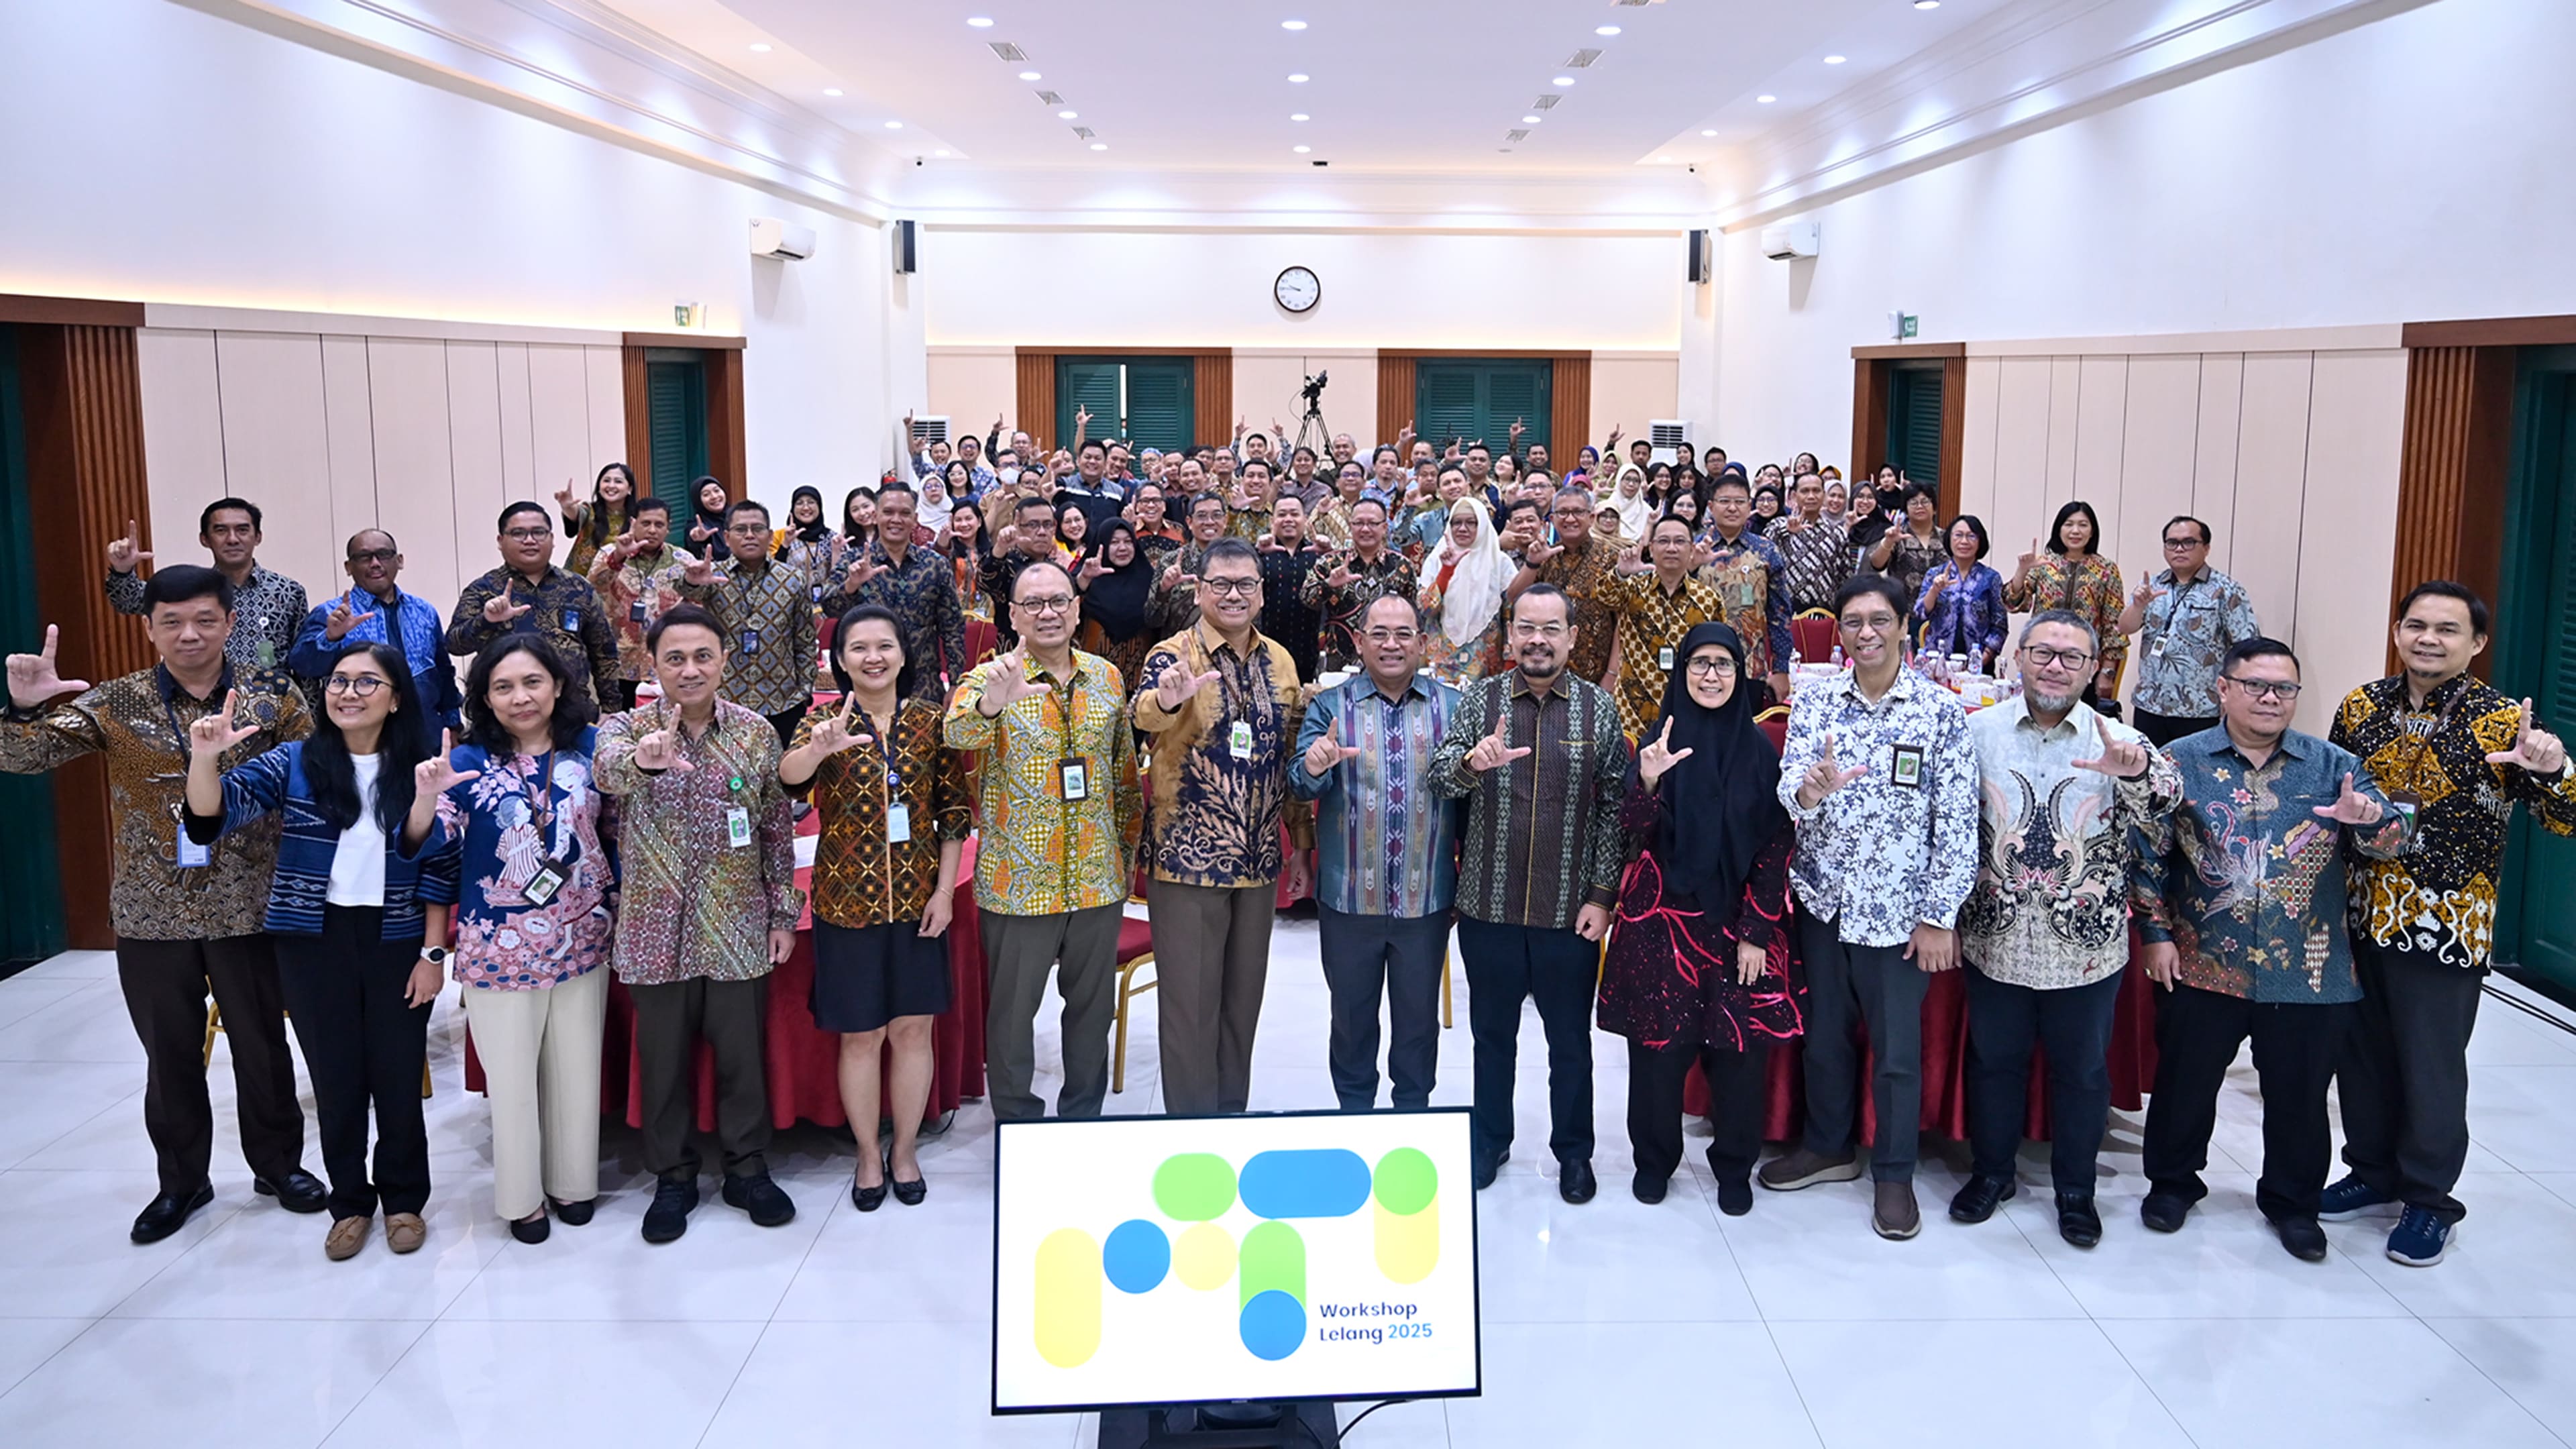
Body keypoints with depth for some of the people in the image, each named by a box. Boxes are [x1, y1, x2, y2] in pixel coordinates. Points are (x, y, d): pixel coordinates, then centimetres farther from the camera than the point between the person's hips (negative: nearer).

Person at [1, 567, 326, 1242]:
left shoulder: (272, 694, -3)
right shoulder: (117, 704, -1)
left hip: (249, 907, -1)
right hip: (152, 914, 1)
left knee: (262, 1045, 11)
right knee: (170, 1053, 13)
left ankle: (278, 1163, 30)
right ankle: (181, 1180, 30)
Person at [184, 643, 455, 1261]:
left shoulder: (421, 770, -3)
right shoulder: (293, 762, -2)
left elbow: (439, 869, -1)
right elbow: (211, 817, -14)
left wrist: (433, 953, -4)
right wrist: (204, 759, -34)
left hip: (397, 941, -1)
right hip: (314, 942, 1)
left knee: (398, 1076, 8)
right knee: (335, 1076, 11)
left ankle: (404, 1199, 25)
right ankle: (350, 1202, 27)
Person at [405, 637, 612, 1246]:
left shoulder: (591, 748, -2)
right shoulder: (468, 760, -8)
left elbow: (617, 829, 6)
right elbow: (424, 846, -12)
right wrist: (426, 798, -32)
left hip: (582, 942, 2)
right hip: (500, 949, -2)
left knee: (577, 1069, 15)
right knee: (512, 1077, 9)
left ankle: (573, 1182, 34)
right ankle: (521, 1197, 28)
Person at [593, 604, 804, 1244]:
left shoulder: (756, 732, 0)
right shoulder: (627, 728, -5)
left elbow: (777, 828, 6)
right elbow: (607, 769, -30)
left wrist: (784, 913, 5)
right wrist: (643, 758, -53)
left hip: (738, 928, 1)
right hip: (657, 928, -1)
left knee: (741, 1054, 11)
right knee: (663, 1060, 11)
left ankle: (748, 1169, 29)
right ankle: (673, 1179, 28)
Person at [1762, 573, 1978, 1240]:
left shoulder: (1942, 711, -8)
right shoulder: (1813, 702, 0)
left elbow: (1958, 824, -8)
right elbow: (1788, 790, -10)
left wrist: (1939, 917, -10)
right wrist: (1808, 790, -34)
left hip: (1898, 910, -3)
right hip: (1823, 901, 3)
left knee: (1897, 1052, 8)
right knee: (1824, 1035, 17)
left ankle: (1894, 1174, 25)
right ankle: (1828, 1147, 37)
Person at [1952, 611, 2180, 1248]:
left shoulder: (2120, 741, -6)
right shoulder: (1978, 731, -3)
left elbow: (2162, 796, -24)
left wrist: (2135, 771, -47)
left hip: (2086, 947, -1)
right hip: (1996, 939, 1)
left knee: (2082, 1069, 14)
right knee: (1994, 1059, 16)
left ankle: (2075, 1188, 32)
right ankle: (1992, 1171, 36)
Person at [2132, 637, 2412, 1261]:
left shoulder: (2333, 765, 1)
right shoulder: (2181, 761, -2)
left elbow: (2393, 840, -4)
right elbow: (2148, 855, 0)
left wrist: (2370, 818, -27)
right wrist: (2156, 933, -3)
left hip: (2309, 973, 1)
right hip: (2202, 968, -1)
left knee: (2299, 1094, 13)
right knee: (2184, 1082, 12)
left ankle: (2293, 1201, 33)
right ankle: (2172, 1182, 33)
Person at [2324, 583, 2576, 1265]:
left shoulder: (2504, 722, -10)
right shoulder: (2362, 707, 2)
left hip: (2445, 925, -4)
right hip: (2358, 917, 4)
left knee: (2431, 1067, 6)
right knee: (2362, 1054, 16)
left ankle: (2428, 1201, 24)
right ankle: (2375, 1175, 34)